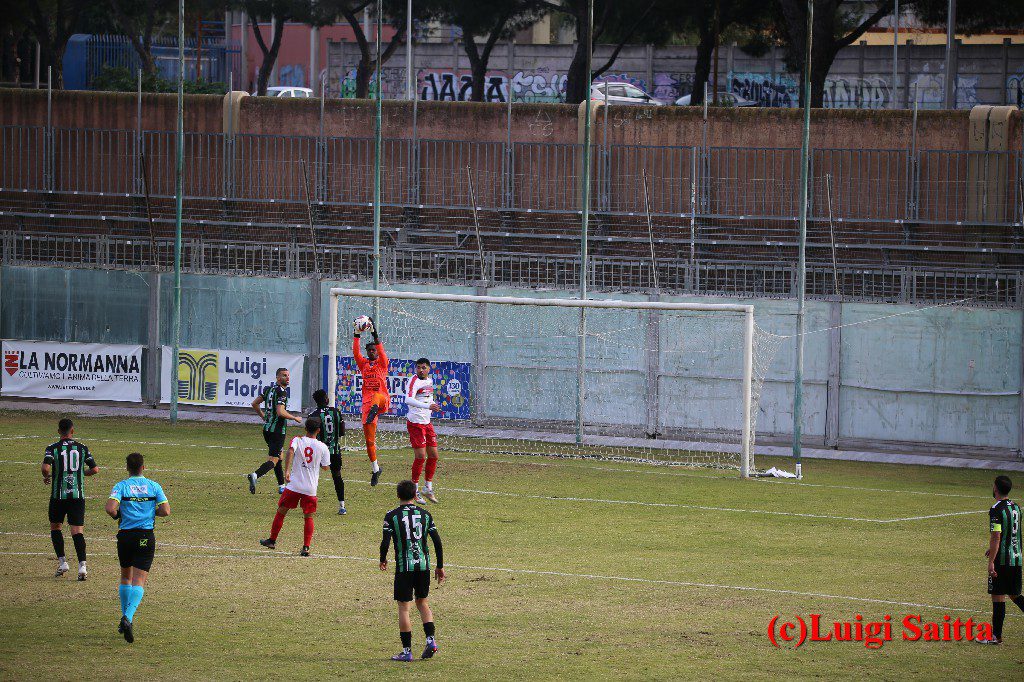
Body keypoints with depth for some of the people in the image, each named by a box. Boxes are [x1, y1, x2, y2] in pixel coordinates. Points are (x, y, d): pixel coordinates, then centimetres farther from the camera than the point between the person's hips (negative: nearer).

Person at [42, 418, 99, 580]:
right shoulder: (82, 448, 3)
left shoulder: (53, 448, -4)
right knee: (77, 531, -2)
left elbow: (46, 468, -18)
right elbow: (95, 469, 3)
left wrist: (47, 477, 4)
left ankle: (62, 562, 10)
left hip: (59, 495, -1)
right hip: (78, 495, 1)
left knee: (55, 527, 18)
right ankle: (82, 565, -17)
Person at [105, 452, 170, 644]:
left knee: (126, 577, 22)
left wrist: (117, 516, 5)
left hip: (125, 535, 1)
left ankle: (125, 617, 24)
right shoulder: (153, 486, 2)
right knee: (139, 581, -5)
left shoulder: (121, 486, -2)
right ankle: (128, 617, -26)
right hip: (146, 537, -1)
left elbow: (110, 508, -17)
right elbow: (166, 511, -5)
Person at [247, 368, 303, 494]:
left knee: (279, 456, 21)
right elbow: (280, 412, -25)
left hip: (267, 428, 9)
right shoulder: (281, 392, -16)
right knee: (273, 460, -11)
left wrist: (263, 416, 29)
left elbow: (255, 404, 16)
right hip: (277, 430, -9)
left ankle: (281, 487, 26)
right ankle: (255, 476, -33)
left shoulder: (269, 389, 10)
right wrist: (295, 418, -10)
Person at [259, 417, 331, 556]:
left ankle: (272, 540, 23)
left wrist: (287, 471, -24)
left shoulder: (297, 440, -1)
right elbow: (326, 466, 8)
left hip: (294, 486, 0)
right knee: (308, 517, 11)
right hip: (311, 488, 0)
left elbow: (290, 452, -22)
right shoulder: (322, 447, 0)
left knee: (281, 512, 15)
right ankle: (306, 547, 1)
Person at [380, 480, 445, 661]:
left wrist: (383, 559, 10)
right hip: (423, 565, 3)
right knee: (422, 602, 21)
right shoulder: (425, 514, 5)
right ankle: (431, 640, 5)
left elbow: (385, 542, -10)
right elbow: (437, 541, 3)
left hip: (403, 566, -3)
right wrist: (440, 566, 12)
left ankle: (407, 651, 3)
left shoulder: (392, 516, -4)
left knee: (403, 607, 3)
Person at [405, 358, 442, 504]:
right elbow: (409, 400, -31)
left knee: (433, 455, 7)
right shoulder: (414, 381, -14)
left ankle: (428, 488, 19)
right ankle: (414, 490, 1)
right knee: (420, 456, -10)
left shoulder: (429, 381, 12)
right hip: (415, 423, -8)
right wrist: (428, 406, -40)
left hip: (427, 423, 8)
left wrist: (433, 405, 11)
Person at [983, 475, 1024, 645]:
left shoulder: (996, 510, -15)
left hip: (1001, 560, -8)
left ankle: (996, 636, 3)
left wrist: (991, 562, -20)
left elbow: (996, 537, -20)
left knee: (998, 597, -1)